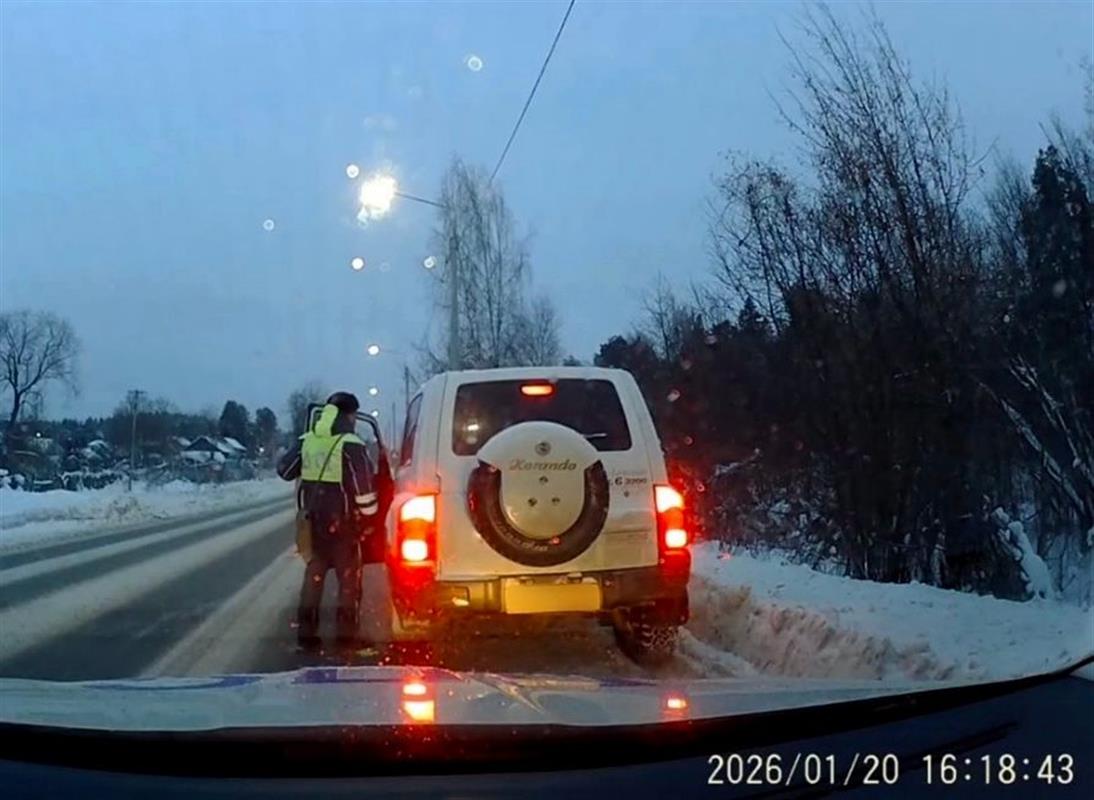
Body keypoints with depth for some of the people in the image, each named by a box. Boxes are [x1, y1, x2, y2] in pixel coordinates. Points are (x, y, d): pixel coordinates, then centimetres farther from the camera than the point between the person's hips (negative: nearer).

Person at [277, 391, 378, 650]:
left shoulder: (307, 441, 4)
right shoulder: (350, 445, -14)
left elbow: (284, 469, 15)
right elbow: (364, 486, -16)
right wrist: (369, 518, -7)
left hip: (313, 519, 6)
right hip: (341, 521, -5)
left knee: (314, 571, 15)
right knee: (348, 575, 5)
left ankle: (306, 631, 15)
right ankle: (346, 633, 6)